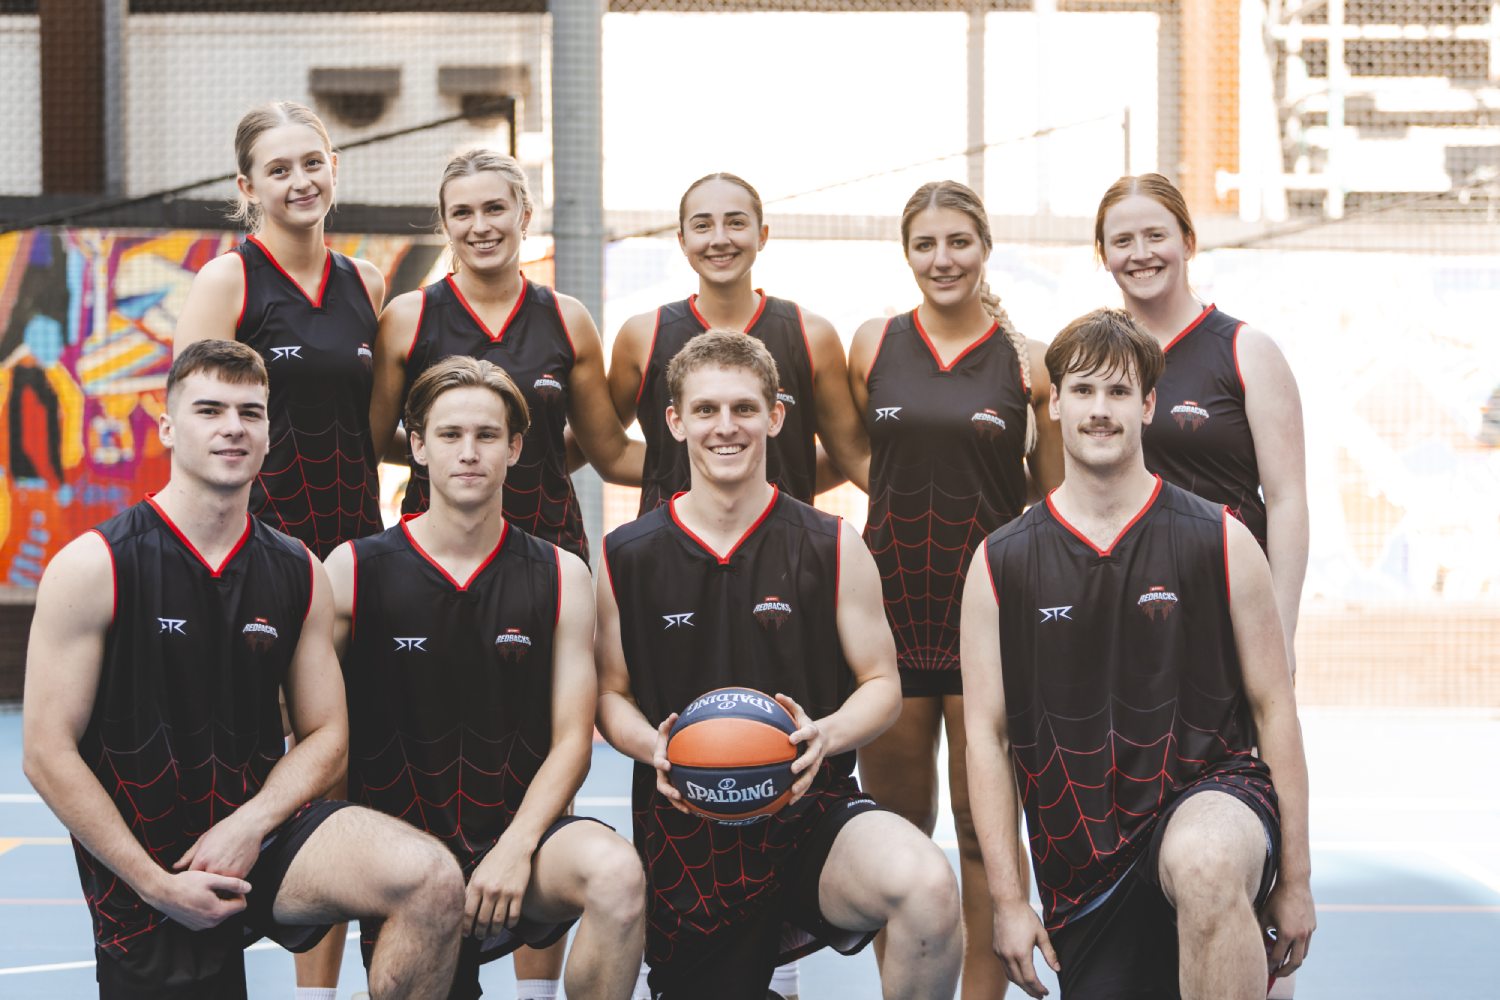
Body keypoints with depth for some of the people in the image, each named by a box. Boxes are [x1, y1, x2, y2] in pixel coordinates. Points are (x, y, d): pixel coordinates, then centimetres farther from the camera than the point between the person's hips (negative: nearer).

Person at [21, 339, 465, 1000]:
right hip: (143, 871, -2)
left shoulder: (298, 573, 5)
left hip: (261, 828, 2)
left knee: (432, 882, -24)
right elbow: (47, 752, -10)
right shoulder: (92, 567, -8)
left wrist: (249, 826, -14)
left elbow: (325, 734, 6)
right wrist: (158, 885, -13)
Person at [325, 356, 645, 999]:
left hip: (518, 838, 0)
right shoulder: (354, 572, 3)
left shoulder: (560, 577, 7)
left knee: (616, 874, -31)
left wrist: (515, 849, -13)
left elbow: (571, 740, 2)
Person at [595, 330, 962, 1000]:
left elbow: (881, 684, 4)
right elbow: (611, 693, 10)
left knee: (927, 887, -32)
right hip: (684, 833, 2)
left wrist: (826, 736, -18)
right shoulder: (626, 557, 3)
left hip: (810, 810, -2)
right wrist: (653, 746, -12)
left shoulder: (832, 549, 1)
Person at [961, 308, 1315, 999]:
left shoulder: (1219, 542, -1)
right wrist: (1008, 900, -1)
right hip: (1083, 868, 3)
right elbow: (987, 734, 3)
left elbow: (1273, 708, 2)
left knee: (1203, 865, -38)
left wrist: (1294, 880, 1)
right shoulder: (1001, 564, 2)